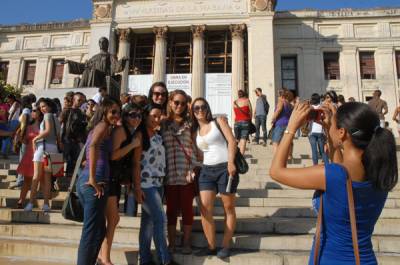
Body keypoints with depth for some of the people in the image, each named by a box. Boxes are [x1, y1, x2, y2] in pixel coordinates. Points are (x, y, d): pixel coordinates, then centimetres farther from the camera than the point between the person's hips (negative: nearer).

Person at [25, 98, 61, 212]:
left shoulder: (48, 115, -2)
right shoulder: (56, 119, 19)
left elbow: (48, 130, -17)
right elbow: (58, 137, 17)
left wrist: (35, 139, -9)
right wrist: (60, 150, 18)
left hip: (44, 146, -7)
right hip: (54, 148, 7)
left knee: (36, 176, -5)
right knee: (47, 178, 6)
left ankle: (31, 203, -5)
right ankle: (46, 204, 5)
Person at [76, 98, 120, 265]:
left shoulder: (97, 127, 23)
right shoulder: (104, 125, -5)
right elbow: (93, 146, -23)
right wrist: (93, 179, -23)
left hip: (84, 180, 9)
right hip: (97, 181, -9)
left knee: (99, 229, 17)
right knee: (91, 232, -2)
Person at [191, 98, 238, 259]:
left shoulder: (219, 121, 3)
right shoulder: (195, 131, 15)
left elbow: (231, 141, -7)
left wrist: (230, 162, -19)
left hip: (225, 168, -4)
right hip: (207, 170, 5)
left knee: (228, 208, 4)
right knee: (204, 209, -3)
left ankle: (225, 246, 14)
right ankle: (211, 246, 10)